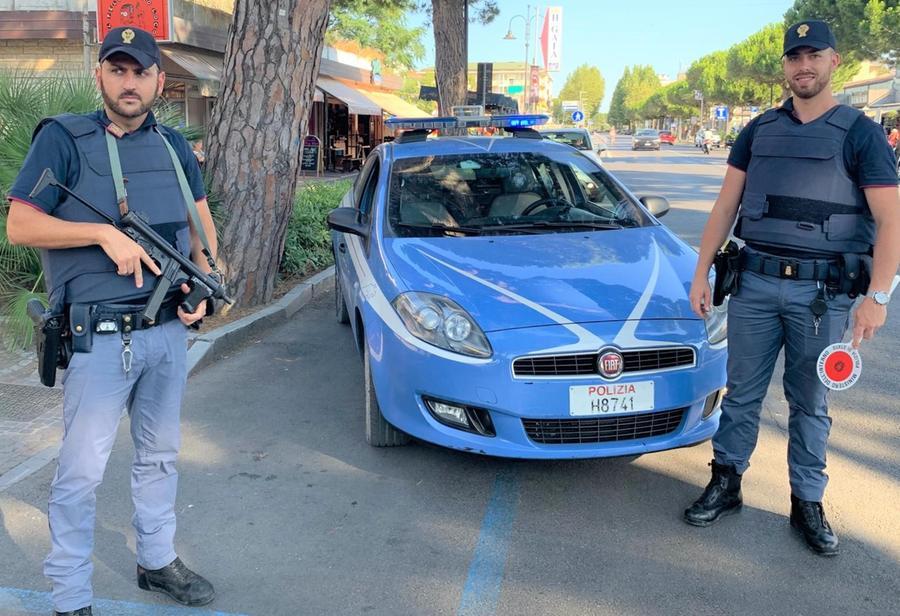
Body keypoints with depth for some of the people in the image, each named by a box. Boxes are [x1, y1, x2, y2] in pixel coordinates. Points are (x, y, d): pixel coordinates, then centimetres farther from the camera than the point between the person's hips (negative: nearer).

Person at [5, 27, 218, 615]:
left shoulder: (174, 146, 10)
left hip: (169, 331, 5)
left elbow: (202, 224, 18)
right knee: (83, 472, 1)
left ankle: (158, 561, 35)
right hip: (100, 339, -5)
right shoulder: (64, 138, -5)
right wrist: (104, 234, -21)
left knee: (160, 455, 18)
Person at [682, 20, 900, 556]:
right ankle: (726, 483, 23)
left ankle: (808, 504, 22)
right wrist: (702, 272, 2)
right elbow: (726, 205, 9)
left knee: (810, 403, 8)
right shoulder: (760, 130, 9)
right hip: (755, 281, 3)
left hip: (822, 290, -2)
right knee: (742, 392, 9)